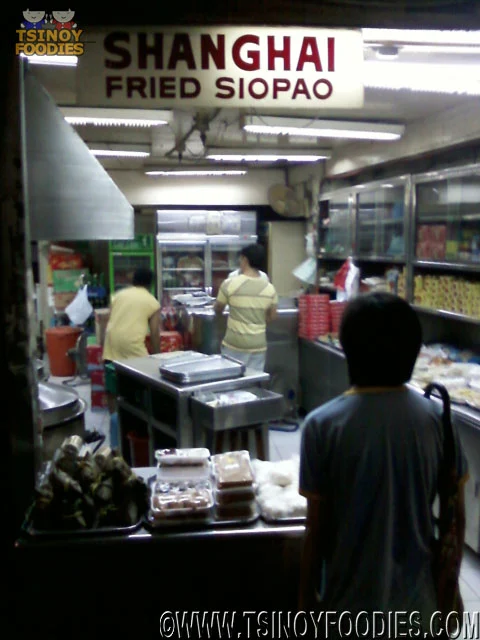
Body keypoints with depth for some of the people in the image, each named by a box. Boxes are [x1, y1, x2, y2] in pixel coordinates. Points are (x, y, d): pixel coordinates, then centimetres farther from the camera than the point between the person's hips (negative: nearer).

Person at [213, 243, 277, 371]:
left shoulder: (230, 283, -11)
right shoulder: (269, 288, -2)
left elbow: (217, 310, 4)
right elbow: (272, 317, 8)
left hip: (235, 344, -3)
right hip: (259, 344, 3)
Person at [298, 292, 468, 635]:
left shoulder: (323, 425, -19)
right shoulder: (436, 418, -11)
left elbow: (318, 527, -13)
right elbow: (456, 517, -3)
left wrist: (307, 598, 2)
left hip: (353, 601, -2)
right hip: (416, 600, 3)